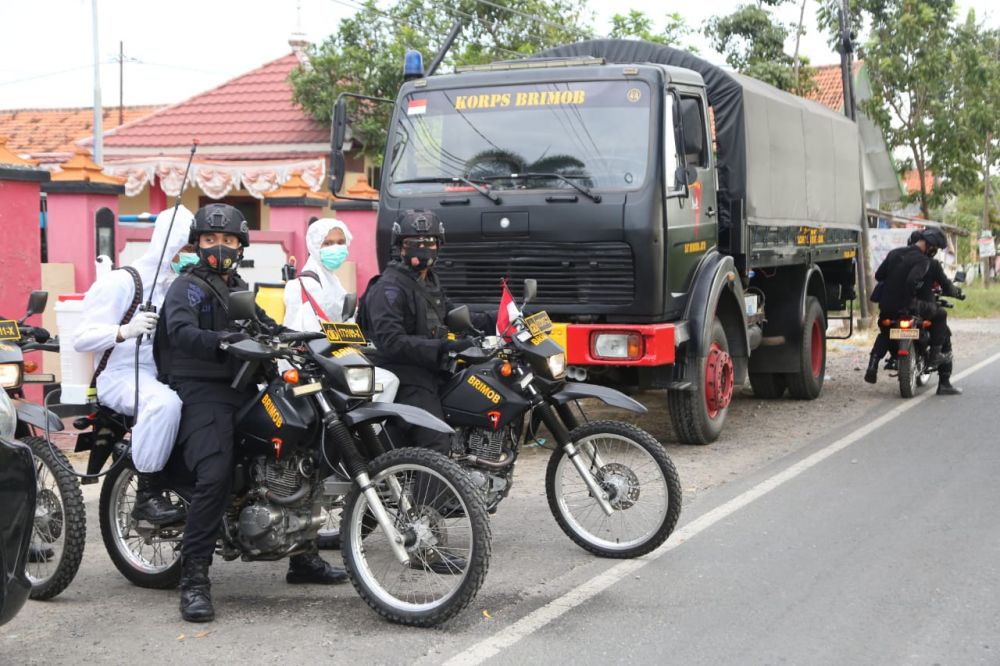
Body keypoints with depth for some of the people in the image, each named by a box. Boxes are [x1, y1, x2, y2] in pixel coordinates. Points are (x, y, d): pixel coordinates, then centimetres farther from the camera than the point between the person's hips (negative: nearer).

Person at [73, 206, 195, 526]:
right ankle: (147, 495, -28)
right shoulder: (121, 283, -7)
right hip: (122, 375, -7)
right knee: (165, 402, -37)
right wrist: (124, 331, -31)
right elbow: (81, 338, -14)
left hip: (167, 373, 7)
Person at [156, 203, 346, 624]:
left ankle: (301, 557, 23)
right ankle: (194, 580, -24)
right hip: (201, 391, -8)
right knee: (215, 476, -27)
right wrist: (224, 341, -38)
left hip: (242, 388, 8)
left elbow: (264, 326, 21)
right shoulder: (187, 286, -2)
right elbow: (181, 331, -20)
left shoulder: (238, 289, 24)